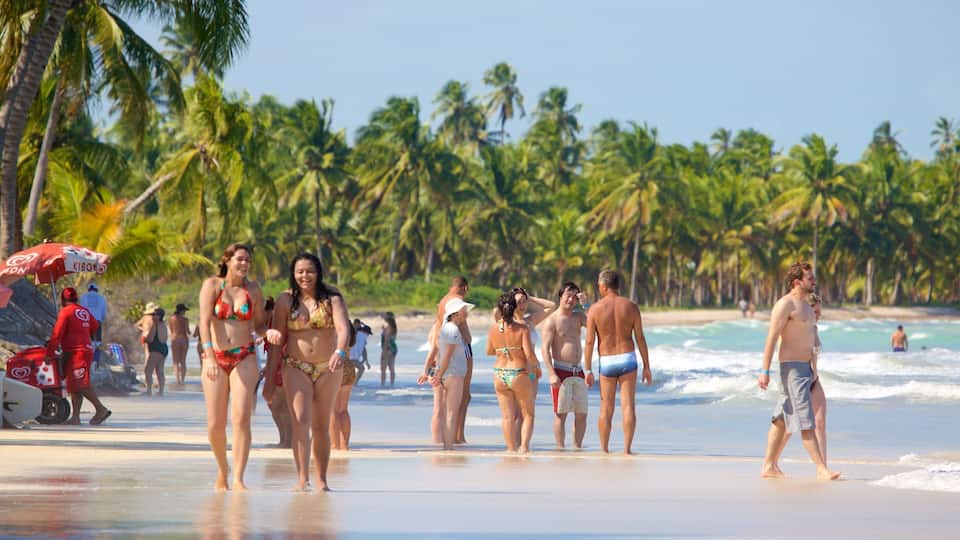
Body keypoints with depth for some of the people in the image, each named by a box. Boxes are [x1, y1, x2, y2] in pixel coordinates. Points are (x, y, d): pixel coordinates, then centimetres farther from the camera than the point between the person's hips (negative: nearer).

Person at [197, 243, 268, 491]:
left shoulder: (253, 290, 8)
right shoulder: (212, 285, 0)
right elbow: (205, 322, -11)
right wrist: (209, 356, -23)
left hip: (244, 358, 1)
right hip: (215, 358, -1)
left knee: (241, 418, -15)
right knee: (215, 424, 0)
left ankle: (238, 478, -17)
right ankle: (222, 470, 26)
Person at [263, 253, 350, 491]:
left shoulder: (332, 299, -1)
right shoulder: (285, 300, 1)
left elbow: (343, 328, -17)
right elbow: (276, 340, 3)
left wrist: (340, 352, -38)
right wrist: (270, 378, 0)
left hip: (328, 369, 1)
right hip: (296, 368, -1)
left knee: (321, 427, 7)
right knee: (301, 420, -16)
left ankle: (321, 479, 16)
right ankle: (303, 478, -21)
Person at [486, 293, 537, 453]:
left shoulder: (494, 328, -2)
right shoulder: (522, 328, -12)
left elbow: (489, 351, 10)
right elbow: (529, 354, -16)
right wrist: (535, 364, 4)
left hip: (500, 375, 3)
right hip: (520, 374, -3)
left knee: (508, 417, 9)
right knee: (528, 415, 11)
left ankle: (512, 450, 11)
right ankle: (524, 446, -5)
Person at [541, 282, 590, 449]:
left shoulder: (578, 316, 13)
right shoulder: (552, 321, -5)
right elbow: (545, 349, -11)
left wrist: (585, 305, -6)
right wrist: (551, 374, -20)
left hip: (578, 371, 6)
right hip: (561, 371, -6)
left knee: (582, 413, 6)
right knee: (561, 414, -6)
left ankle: (577, 447, 13)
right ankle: (561, 449, -4)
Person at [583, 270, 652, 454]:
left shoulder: (595, 309, -4)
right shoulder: (631, 307, -1)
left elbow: (590, 341, -5)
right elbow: (640, 339, -1)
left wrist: (588, 370, -1)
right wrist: (646, 366, 5)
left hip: (606, 362, 0)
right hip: (627, 359, 0)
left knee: (606, 408, 8)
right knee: (628, 406, 0)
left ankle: (604, 450, 11)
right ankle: (627, 448, -6)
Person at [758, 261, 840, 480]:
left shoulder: (805, 304, 17)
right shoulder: (785, 304, -12)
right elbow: (772, 338, -16)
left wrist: (813, 369, 22)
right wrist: (765, 371, -21)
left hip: (805, 367, 10)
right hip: (791, 367, -10)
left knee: (781, 419, 11)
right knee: (805, 420, -11)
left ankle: (769, 466, 14)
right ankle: (821, 469, -14)